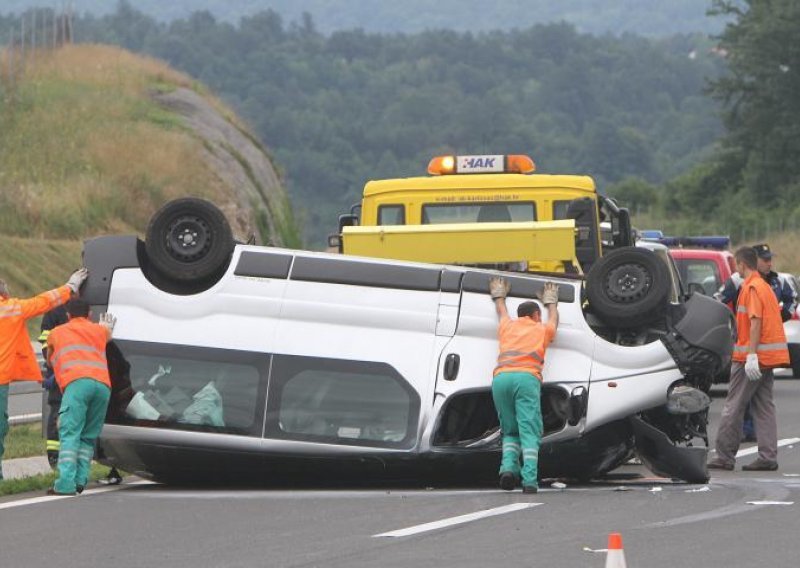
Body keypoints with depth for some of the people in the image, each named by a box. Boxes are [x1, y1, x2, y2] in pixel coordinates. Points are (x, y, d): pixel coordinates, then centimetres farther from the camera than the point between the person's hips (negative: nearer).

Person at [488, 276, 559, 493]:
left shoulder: (508, 326, 29)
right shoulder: (542, 329, 25)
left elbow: (502, 313, 53)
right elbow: (553, 319, 50)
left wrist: (499, 296, 73)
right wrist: (550, 301, 69)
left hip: (500, 378, 3)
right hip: (526, 378, -3)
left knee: (510, 431, 13)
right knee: (529, 432, -8)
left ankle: (508, 468, -14)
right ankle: (529, 481, -23)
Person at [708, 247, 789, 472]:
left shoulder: (751, 287, -12)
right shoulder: (764, 285, 17)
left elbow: (756, 322, -20)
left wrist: (751, 355, -24)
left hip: (753, 355, -9)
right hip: (768, 357, 9)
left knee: (734, 407, -2)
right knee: (764, 406, 7)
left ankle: (725, 456, 1)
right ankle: (768, 457, 2)